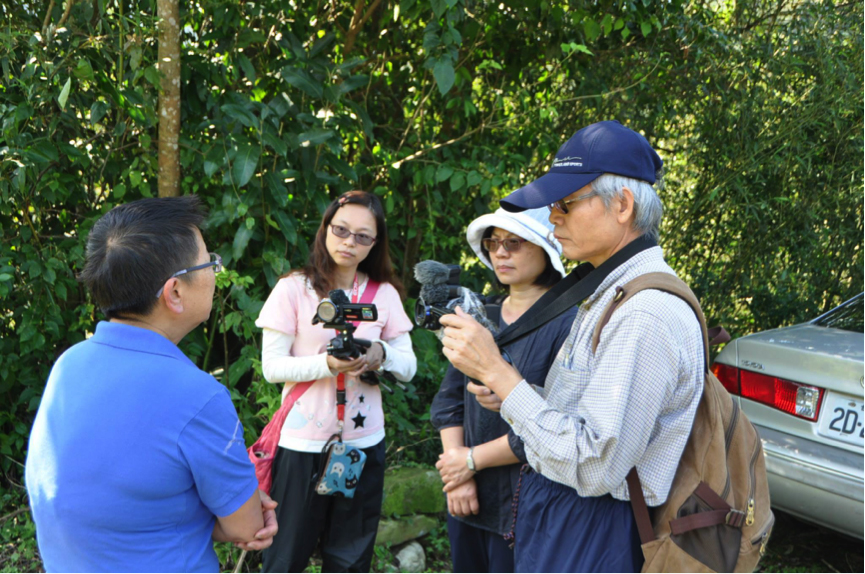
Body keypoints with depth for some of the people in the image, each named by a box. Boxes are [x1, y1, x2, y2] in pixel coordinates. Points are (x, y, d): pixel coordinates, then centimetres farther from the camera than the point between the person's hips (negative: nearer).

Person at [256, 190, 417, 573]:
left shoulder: (385, 293, 5)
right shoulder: (293, 289, -5)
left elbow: (409, 367, 4)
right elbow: (271, 366, -9)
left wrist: (381, 354, -17)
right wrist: (327, 364, -24)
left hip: (363, 443, 3)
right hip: (302, 443, -3)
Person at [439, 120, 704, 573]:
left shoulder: (646, 316, -24)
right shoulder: (611, 292, 9)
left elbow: (594, 468, -27)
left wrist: (497, 373, -24)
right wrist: (507, 388, -5)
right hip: (551, 519, 9)